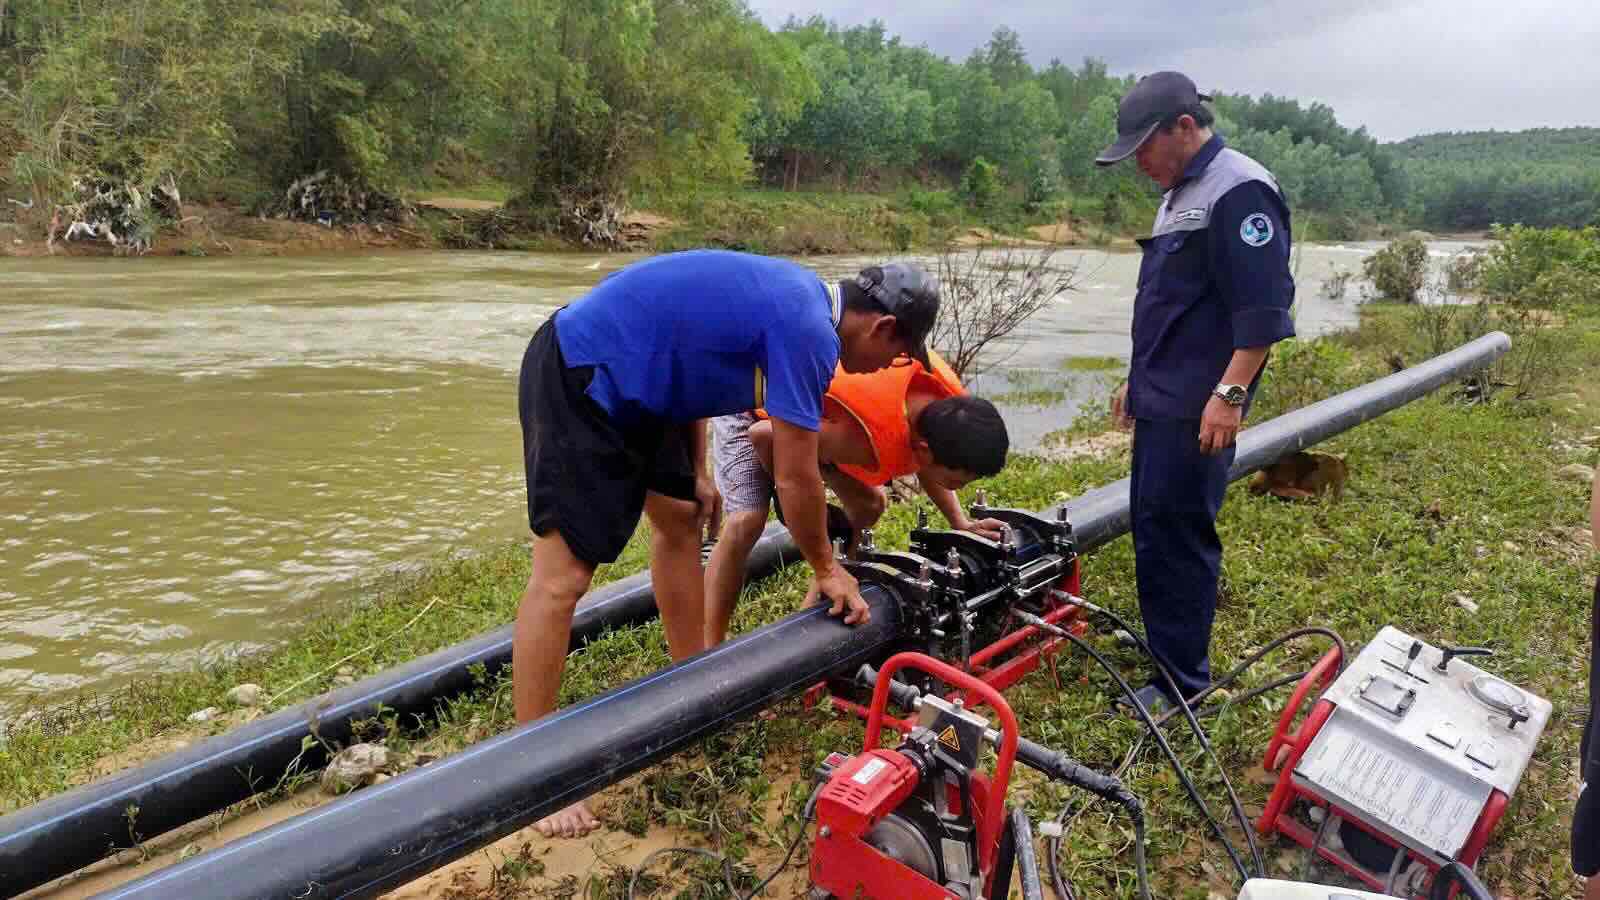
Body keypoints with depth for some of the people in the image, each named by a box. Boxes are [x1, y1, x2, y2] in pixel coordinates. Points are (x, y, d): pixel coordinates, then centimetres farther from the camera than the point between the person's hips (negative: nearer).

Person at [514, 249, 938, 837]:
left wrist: (696, 473, 15)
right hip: (579, 381, -11)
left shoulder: (797, 298, 9)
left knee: (680, 520, 17)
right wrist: (826, 571, -1)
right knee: (563, 577, -11)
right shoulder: (808, 331, -20)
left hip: (627, 378, 11)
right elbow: (795, 479, -17)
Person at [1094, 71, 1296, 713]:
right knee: (1152, 530, 15)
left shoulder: (1240, 191, -13)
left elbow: (1263, 309, -20)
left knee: (1178, 537, -6)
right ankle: (1167, 657, 29)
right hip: (1161, 402, 10)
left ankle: (1184, 685, 4)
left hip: (1197, 410, -10)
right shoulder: (1181, 195, 19)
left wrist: (1229, 394, -24)